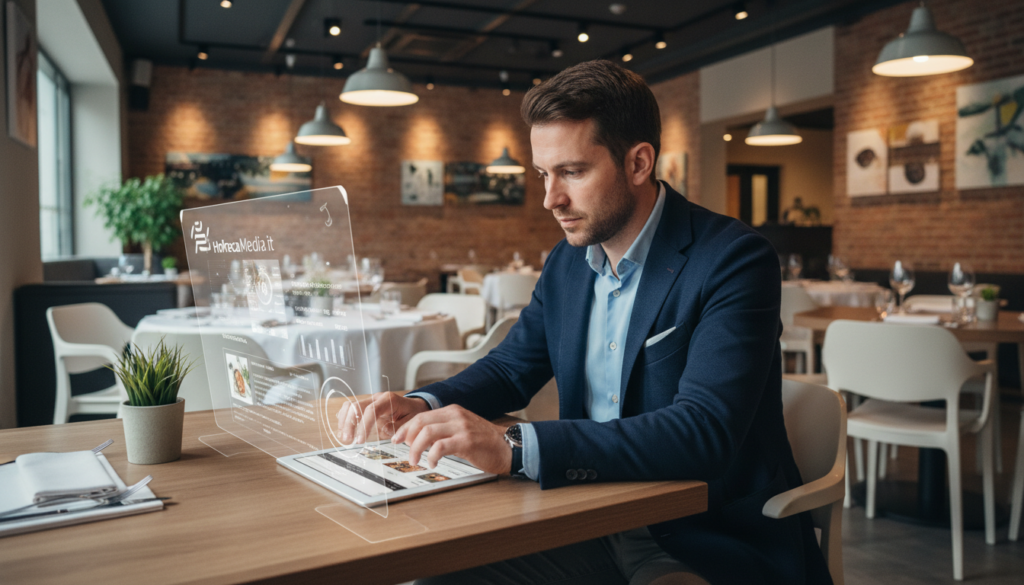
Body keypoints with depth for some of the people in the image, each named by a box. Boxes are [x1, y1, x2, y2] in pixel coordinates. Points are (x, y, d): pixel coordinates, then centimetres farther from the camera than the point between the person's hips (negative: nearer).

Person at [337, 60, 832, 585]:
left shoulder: (733, 259, -16)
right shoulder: (567, 261, 6)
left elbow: (704, 430, -28)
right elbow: (510, 368, 15)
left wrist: (515, 447, -36)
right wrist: (422, 406, -7)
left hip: (715, 543, -6)